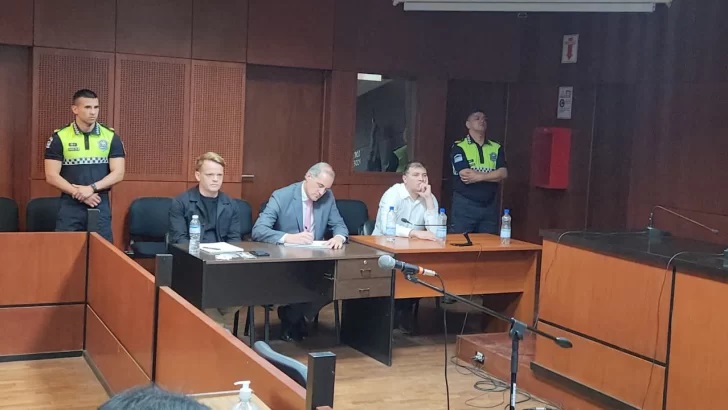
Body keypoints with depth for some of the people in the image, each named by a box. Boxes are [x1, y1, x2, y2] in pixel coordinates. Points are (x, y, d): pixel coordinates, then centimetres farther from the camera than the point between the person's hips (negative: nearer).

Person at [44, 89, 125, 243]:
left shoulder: (111, 137, 3)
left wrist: (92, 188, -15)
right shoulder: (59, 137, 0)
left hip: (101, 205, 1)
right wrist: (78, 193, -14)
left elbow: (118, 173, -2)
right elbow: (51, 176, -4)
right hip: (70, 205, -1)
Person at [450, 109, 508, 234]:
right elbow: (465, 174, -15)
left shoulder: (496, 148, 11)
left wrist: (478, 176, -14)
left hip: (490, 206, 4)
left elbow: (503, 173, -3)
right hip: (465, 205, -4)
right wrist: (492, 175, -8)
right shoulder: (459, 147, -2)